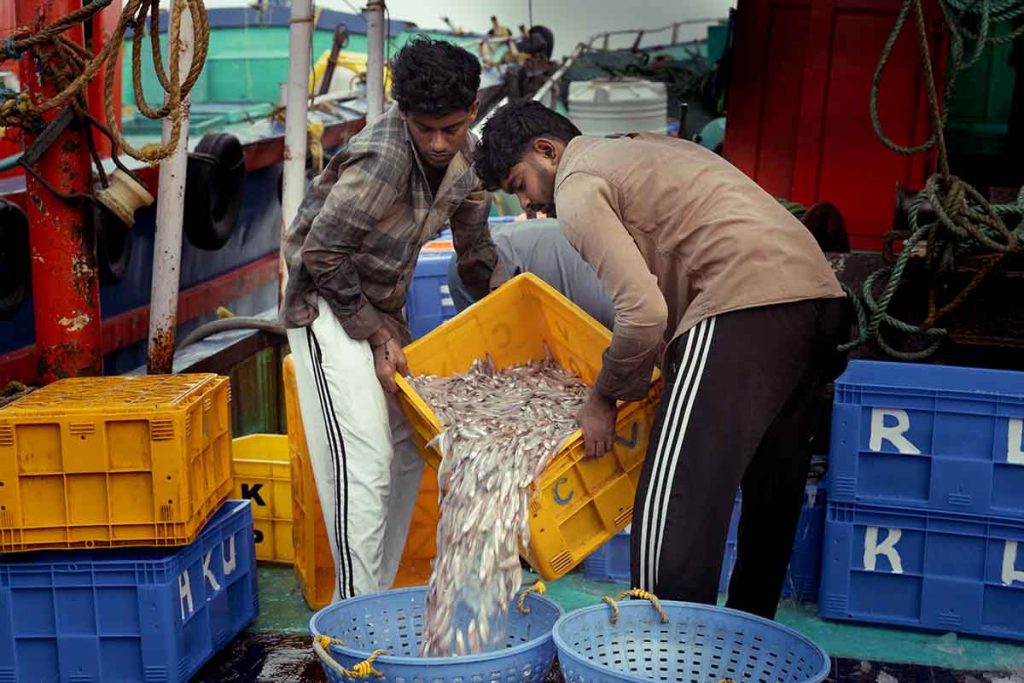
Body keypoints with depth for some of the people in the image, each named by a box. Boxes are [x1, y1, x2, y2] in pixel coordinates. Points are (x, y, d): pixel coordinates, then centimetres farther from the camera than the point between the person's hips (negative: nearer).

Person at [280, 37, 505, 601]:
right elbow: (321, 254, -23)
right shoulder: (382, 158, -29)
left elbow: (475, 249, 11)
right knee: (364, 460, -14)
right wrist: (376, 334, -19)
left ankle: (381, 595, 21)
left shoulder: (464, 154, -3)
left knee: (407, 449, 10)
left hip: (383, 306, 9)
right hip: (328, 305, -8)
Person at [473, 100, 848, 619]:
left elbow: (643, 311, -12)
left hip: (745, 304, -10)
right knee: (772, 493, 19)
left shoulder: (578, 186, -1)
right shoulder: (647, 148, 28)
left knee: (673, 504, -7)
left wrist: (605, 396, 3)